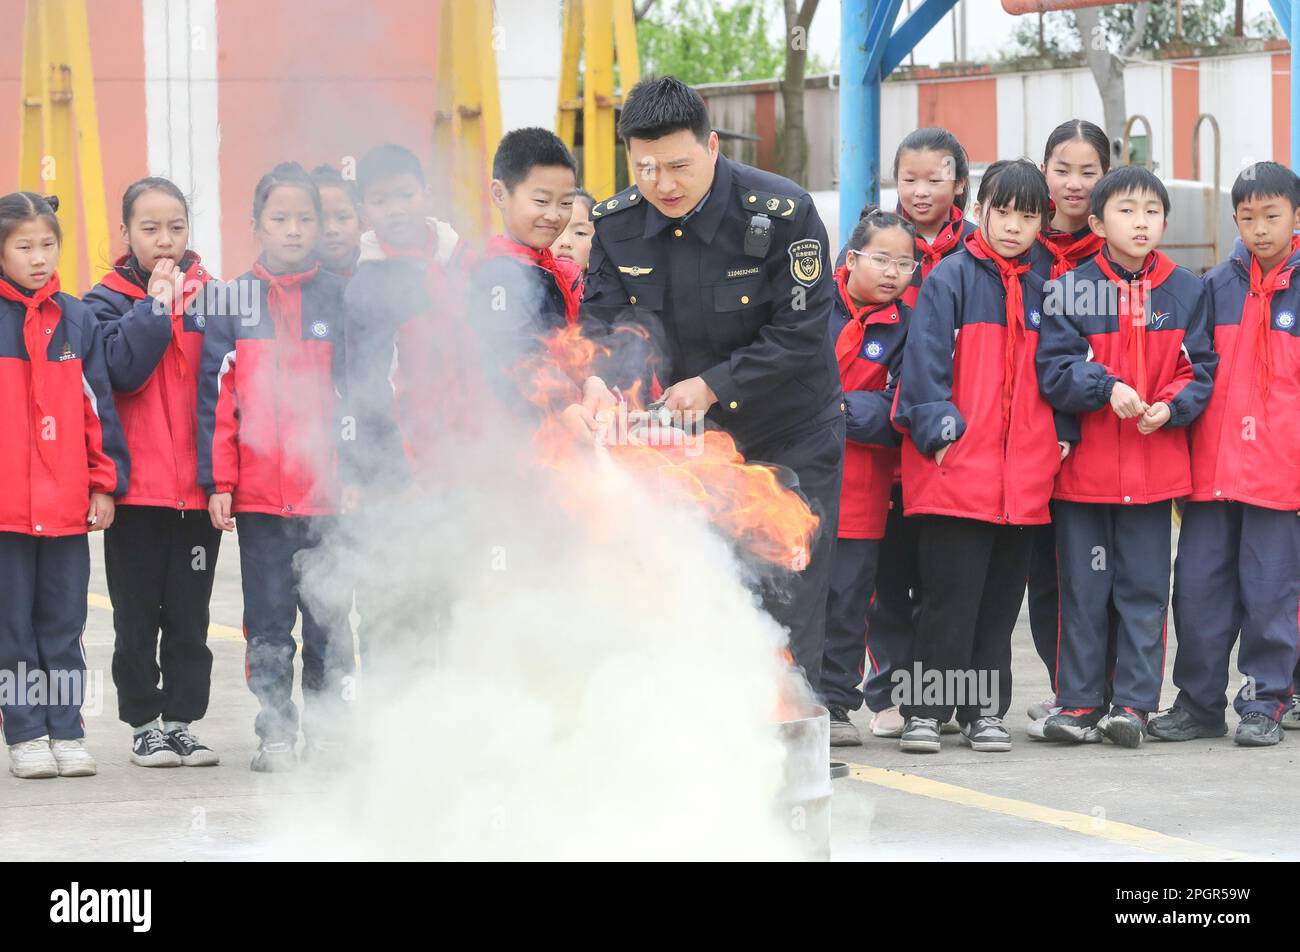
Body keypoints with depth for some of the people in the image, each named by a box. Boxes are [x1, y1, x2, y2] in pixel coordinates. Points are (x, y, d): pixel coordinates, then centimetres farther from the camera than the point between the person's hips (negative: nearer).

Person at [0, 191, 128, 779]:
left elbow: (98, 406, 10)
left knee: (63, 626, 8)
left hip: (67, 504, 3)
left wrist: (104, 483, 6)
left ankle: (66, 732, 14)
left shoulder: (78, 320, 7)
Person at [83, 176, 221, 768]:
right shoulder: (108, 301, 0)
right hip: (137, 488, -2)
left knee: (189, 614, 7)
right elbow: (122, 371, -17)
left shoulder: (210, 296, 6)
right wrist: (155, 306, -15)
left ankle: (181, 719, 15)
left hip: (197, 488, 2)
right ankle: (143, 724, 13)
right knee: (137, 616, 5)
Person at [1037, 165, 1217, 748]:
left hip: (1155, 465, 1)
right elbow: (1053, 367, -7)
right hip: (1085, 462, -1)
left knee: (1144, 586, 3)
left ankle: (1134, 704, 8)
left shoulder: (1185, 291, 4)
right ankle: (1079, 702, 13)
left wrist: (1171, 406, -13)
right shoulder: (1071, 289, -2)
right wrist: (1107, 388, -22)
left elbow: (1200, 368, 5)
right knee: (1084, 586, 6)